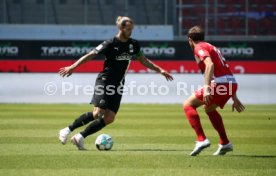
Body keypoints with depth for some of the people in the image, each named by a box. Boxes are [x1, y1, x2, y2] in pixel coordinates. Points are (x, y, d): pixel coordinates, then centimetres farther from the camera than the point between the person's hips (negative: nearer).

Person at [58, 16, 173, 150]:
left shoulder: (133, 44, 7)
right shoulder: (110, 44, -11)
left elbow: (143, 61, 20)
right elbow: (90, 56, -9)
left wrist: (160, 70, 14)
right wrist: (72, 67, -16)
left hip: (118, 86, 6)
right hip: (105, 82, -6)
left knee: (109, 118, -5)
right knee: (98, 113, -20)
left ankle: (80, 137, 1)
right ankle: (67, 130, -7)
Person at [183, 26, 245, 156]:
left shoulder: (199, 48, 2)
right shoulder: (211, 47, 29)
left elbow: (210, 64, -19)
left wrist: (206, 88, -27)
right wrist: (234, 98, 33)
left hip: (219, 84, -9)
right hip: (232, 83, 9)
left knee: (188, 105, 1)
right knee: (209, 108, 32)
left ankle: (201, 140, -13)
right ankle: (225, 144, 31)